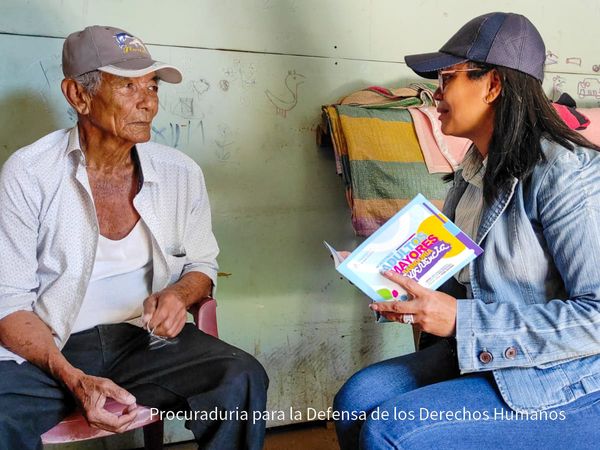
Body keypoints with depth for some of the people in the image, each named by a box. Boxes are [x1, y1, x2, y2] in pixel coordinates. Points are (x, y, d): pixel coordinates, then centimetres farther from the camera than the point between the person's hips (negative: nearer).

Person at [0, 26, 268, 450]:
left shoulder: (181, 172, 0)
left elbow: (202, 265, 13)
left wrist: (180, 294, -11)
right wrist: (74, 380, -22)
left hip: (146, 339, 2)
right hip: (46, 350, -2)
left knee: (243, 378, -23)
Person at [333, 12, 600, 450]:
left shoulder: (565, 173, -19)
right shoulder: (475, 167, 8)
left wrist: (461, 319, -26)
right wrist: (411, 293, -2)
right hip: (482, 356, 8)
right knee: (355, 400, -5)